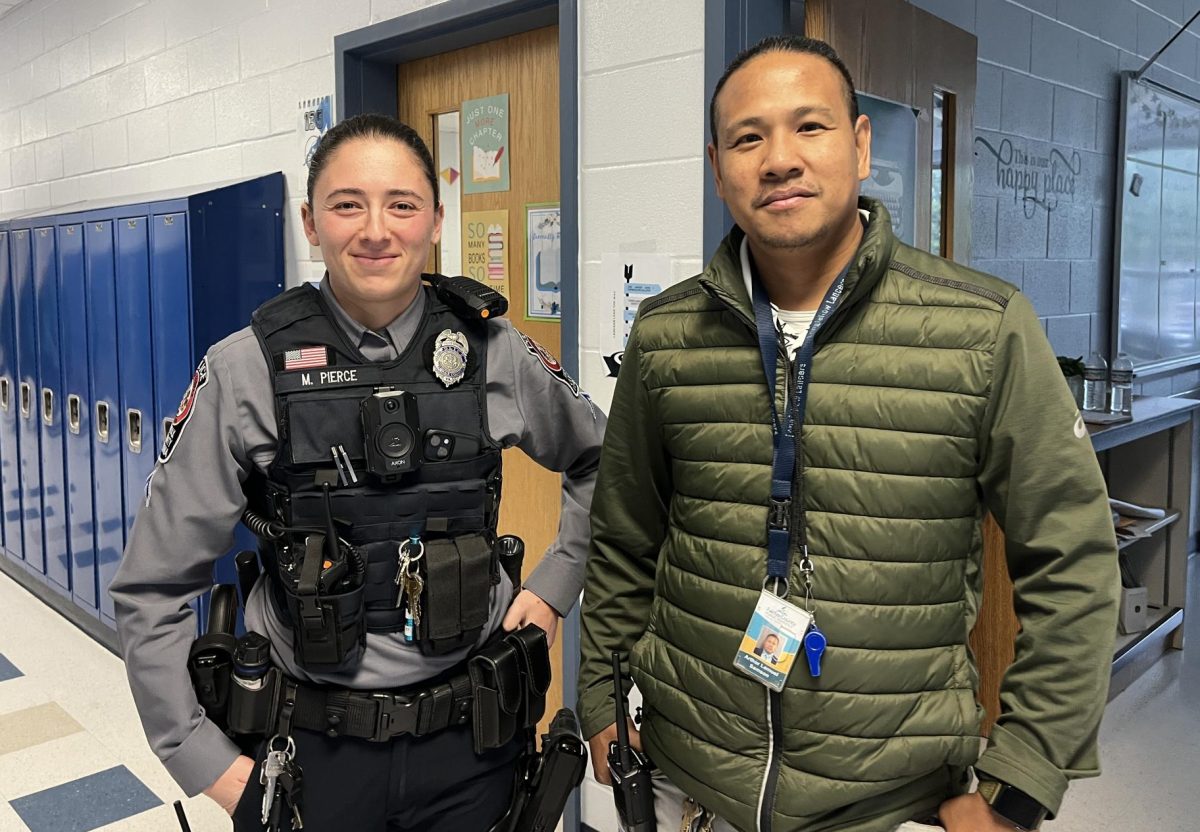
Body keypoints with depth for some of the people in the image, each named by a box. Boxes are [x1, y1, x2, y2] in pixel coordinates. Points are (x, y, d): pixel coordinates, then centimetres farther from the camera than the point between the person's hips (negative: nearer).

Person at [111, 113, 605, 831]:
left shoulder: (495, 355, -7)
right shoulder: (246, 370, -11)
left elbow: (598, 463, 12)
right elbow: (152, 590, -5)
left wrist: (556, 587, 3)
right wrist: (206, 761, -5)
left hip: (469, 740, 1)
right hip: (313, 746, -1)